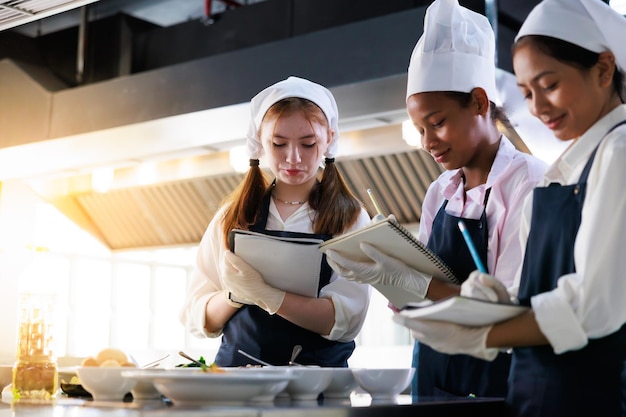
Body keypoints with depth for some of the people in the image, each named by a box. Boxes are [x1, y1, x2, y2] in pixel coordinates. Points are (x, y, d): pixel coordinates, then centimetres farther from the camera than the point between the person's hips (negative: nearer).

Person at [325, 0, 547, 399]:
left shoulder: (528, 183, -13)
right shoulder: (439, 194, 6)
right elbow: (419, 298, 7)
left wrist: (406, 279, -24)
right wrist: (381, 273, -10)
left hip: (495, 381, -6)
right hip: (433, 378, 6)